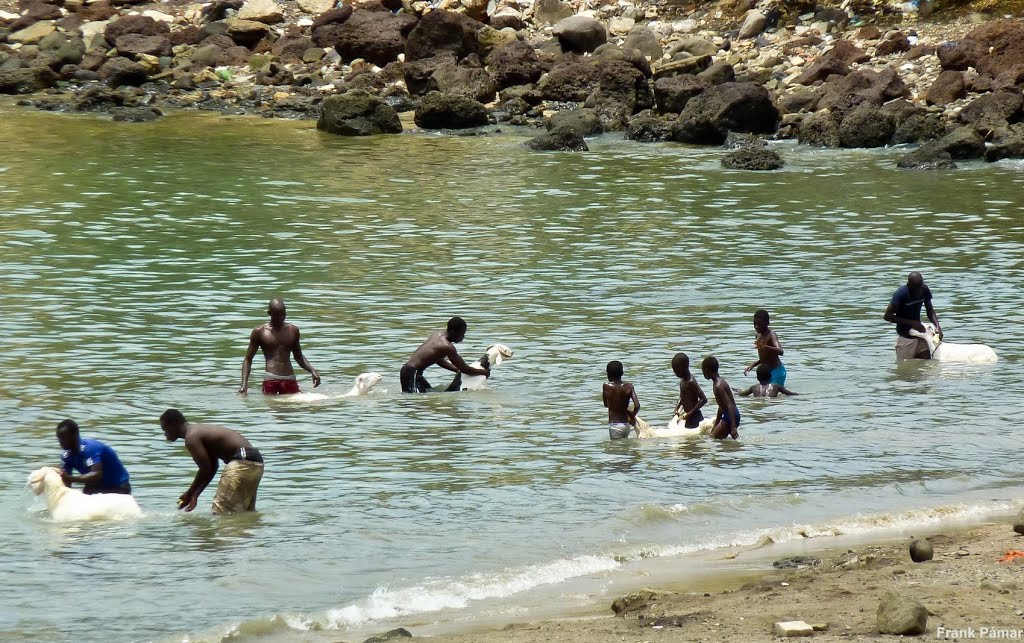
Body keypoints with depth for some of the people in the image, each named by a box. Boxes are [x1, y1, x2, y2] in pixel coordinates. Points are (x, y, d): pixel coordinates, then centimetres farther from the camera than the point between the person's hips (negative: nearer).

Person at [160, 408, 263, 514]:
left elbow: (205, 469, -11)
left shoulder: (191, 438, -8)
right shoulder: (200, 431, 23)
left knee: (221, 512, -12)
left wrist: (189, 494, 0)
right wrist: (195, 495, 22)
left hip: (241, 463, -10)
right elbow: (212, 467, 24)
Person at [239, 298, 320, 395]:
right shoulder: (259, 332, 4)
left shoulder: (293, 331, 13)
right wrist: (244, 384, -6)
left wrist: (312, 371, 9)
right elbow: (248, 359, 7)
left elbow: (299, 357, 26)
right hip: (270, 379, -3)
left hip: (290, 380, 3)